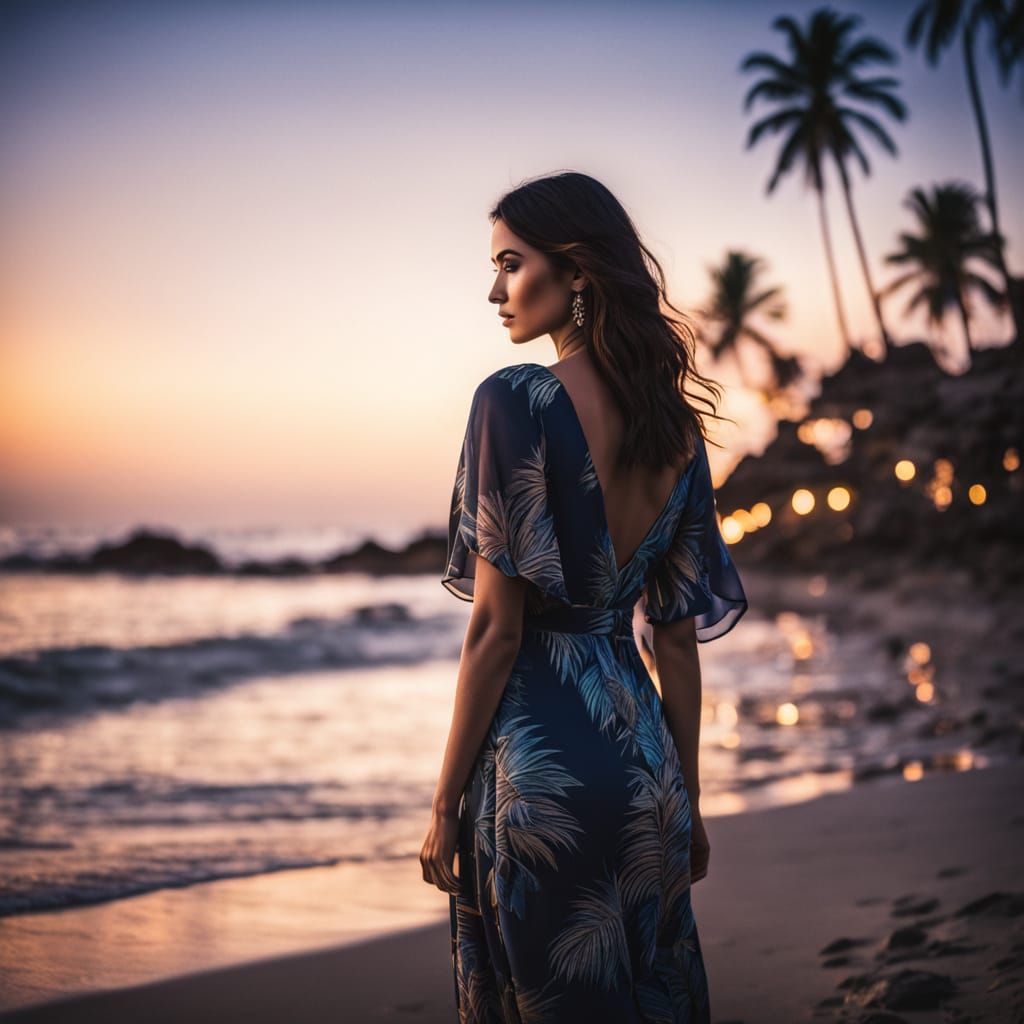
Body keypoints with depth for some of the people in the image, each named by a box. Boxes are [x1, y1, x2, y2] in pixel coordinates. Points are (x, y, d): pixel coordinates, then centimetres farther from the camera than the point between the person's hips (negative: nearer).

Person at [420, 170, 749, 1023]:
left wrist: (446, 805, -8)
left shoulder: (513, 402, -13)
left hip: (539, 761, -7)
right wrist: (688, 798, 15)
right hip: (643, 758, 7)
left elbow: (495, 627, -14)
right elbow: (679, 635, 9)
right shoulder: (675, 426, 6)